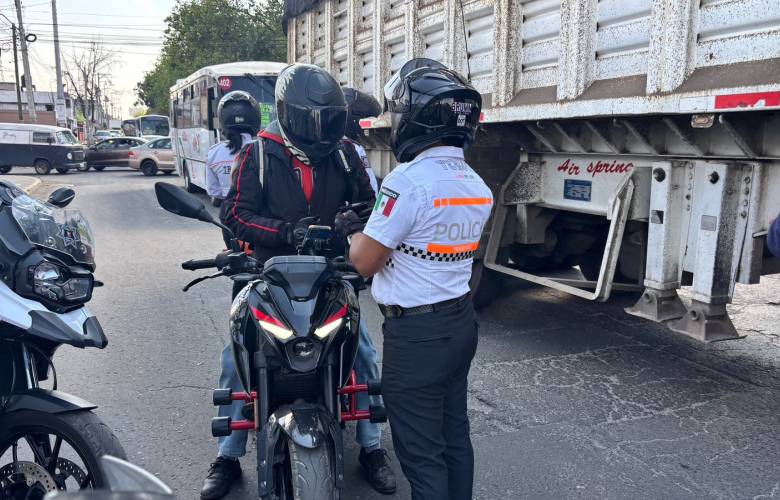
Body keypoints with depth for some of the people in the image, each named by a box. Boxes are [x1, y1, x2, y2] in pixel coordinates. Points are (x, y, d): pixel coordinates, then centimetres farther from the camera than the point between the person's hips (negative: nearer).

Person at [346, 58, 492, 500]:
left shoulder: (409, 181, -21)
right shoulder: (480, 188, 6)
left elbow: (365, 261, -17)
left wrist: (360, 229, 3)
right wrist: (383, 225, 17)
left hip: (416, 333, -8)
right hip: (461, 321, 9)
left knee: (421, 450, 5)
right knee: (454, 435, 20)